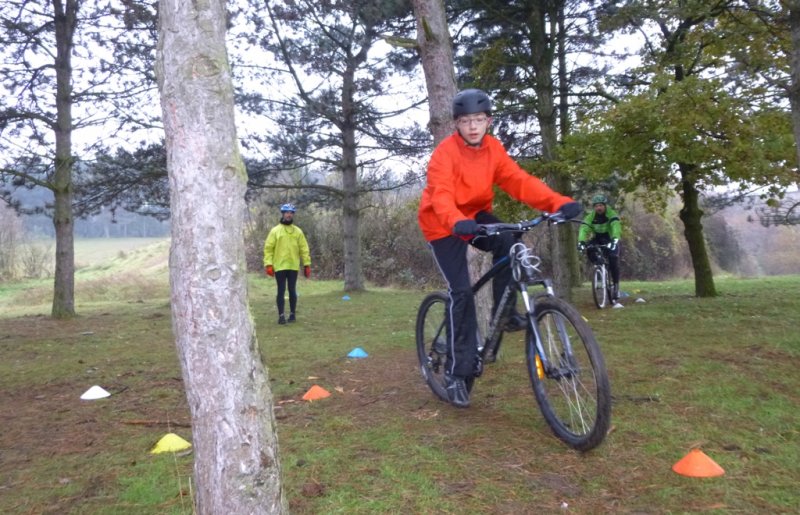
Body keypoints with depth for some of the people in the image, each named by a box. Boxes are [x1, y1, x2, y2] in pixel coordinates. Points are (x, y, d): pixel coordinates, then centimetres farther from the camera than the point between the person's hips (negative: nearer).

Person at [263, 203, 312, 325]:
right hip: (279, 266, -2)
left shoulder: (298, 231, 8)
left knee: (292, 290, 8)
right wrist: (268, 264, -10)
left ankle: (292, 313, 18)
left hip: (293, 266, 2)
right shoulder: (275, 231, 2)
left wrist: (307, 264, 2)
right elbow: (268, 248, -2)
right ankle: (281, 315, 4)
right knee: (281, 291, 1)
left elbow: (304, 249, 7)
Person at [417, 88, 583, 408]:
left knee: (509, 241, -27)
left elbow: (519, 181, -15)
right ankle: (458, 372, -3)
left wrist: (558, 203, -29)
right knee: (461, 292, -14)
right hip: (444, 225, -5)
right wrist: (457, 222, -57)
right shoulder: (445, 152, -22)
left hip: (476, 215, 5)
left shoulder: (493, 149, -6)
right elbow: (441, 194, -36)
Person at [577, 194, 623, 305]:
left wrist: (614, 240, -55)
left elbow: (616, 227, -37)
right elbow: (584, 228, -27)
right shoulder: (591, 216, -14)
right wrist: (581, 242, -47)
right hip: (597, 239, 2)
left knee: (613, 262, -19)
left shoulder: (611, 214, -21)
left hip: (610, 240, -2)